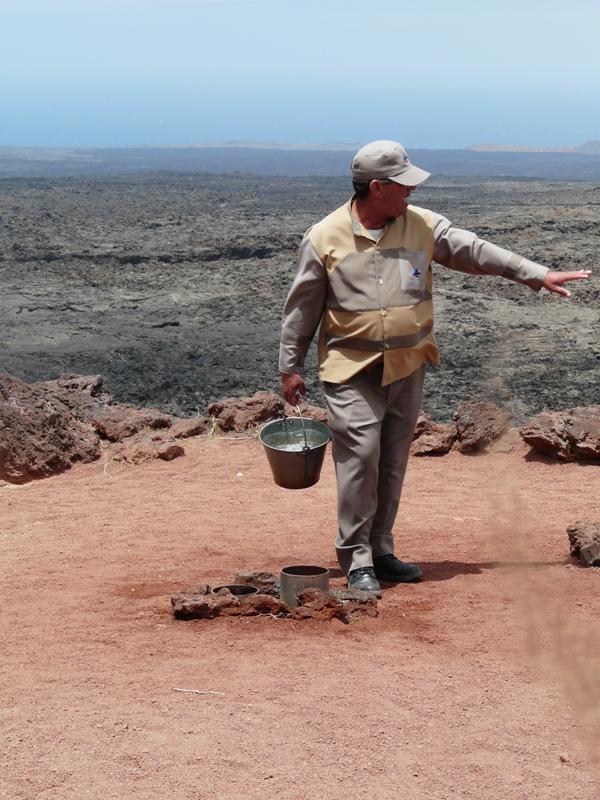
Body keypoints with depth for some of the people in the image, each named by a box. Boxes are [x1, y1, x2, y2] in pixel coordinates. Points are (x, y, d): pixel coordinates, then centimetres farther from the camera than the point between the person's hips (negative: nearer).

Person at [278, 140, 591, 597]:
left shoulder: (422, 226, 2)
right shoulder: (325, 238, -7)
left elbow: (476, 252, 6)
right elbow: (302, 308, 1)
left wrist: (538, 275, 3)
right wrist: (290, 368, 4)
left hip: (408, 368, 4)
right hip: (352, 371, -4)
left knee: (393, 462, 10)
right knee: (360, 459, -9)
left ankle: (381, 551, 23)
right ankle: (357, 561, 0)